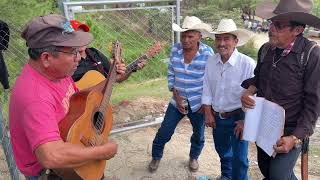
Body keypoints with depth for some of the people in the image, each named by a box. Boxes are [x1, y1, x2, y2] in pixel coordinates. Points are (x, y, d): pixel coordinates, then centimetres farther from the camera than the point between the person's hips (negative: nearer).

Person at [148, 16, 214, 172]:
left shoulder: (207, 53, -15)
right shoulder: (175, 50, -7)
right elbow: (171, 75, 0)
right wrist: (176, 96, -8)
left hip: (198, 103, -1)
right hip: (177, 101, 2)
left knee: (198, 135, 17)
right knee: (164, 132, 8)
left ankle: (193, 157, 47)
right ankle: (156, 157, 35)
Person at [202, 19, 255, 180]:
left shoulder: (247, 64, -22)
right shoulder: (211, 62, -5)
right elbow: (207, 89, 2)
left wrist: (245, 121, -15)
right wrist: (208, 114, 1)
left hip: (238, 117, -5)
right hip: (216, 117, 5)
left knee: (239, 159, 5)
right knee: (222, 150, 26)